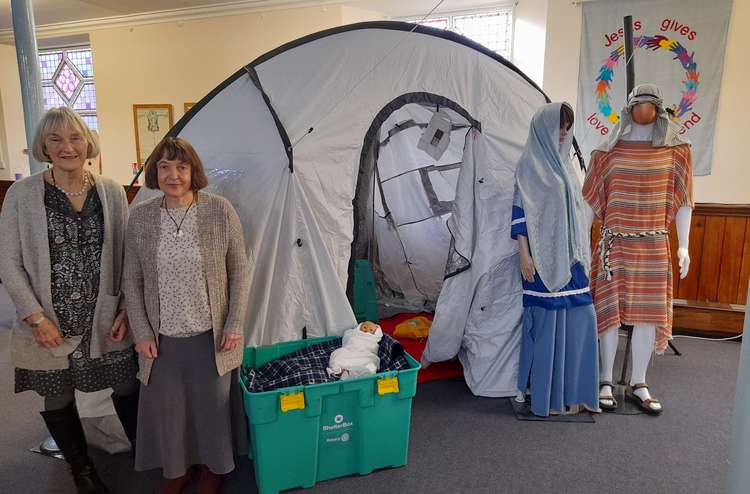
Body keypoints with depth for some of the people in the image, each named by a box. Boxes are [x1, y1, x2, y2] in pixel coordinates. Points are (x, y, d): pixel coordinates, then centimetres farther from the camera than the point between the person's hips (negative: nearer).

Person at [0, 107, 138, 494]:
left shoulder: (112, 192, 0)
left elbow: (126, 256, 4)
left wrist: (128, 309, -1)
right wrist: (36, 317, -10)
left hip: (108, 321, 1)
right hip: (52, 326, 0)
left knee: (128, 391, 10)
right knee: (58, 402, 15)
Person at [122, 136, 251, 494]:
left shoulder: (220, 210, -9)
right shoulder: (141, 216, -4)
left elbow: (239, 272, -4)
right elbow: (132, 280, 3)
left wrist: (234, 325, -7)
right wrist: (141, 331, -1)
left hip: (211, 335, -1)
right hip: (163, 337, 2)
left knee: (212, 405, 13)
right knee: (167, 406, 15)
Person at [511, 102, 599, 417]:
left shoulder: (563, 164, 16)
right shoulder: (530, 163, -6)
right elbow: (519, 212, -12)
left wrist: (581, 254, 18)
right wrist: (524, 254, -17)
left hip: (570, 257, 7)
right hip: (544, 257, -7)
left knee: (581, 319, 6)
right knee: (546, 323, -1)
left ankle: (572, 388, 19)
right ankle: (545, 393, 13)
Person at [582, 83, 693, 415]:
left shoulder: (676, 151, 8)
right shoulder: (608, 152, 4)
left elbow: (683, 201, 9)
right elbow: (589, 200, 5)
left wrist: (683, 246, 2)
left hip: (654, 245, 2)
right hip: (614, 243, -1)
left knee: (649, 313, 4)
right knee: (610, 311, 0)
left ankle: (638, 385, 17)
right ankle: (606, 382, 13)